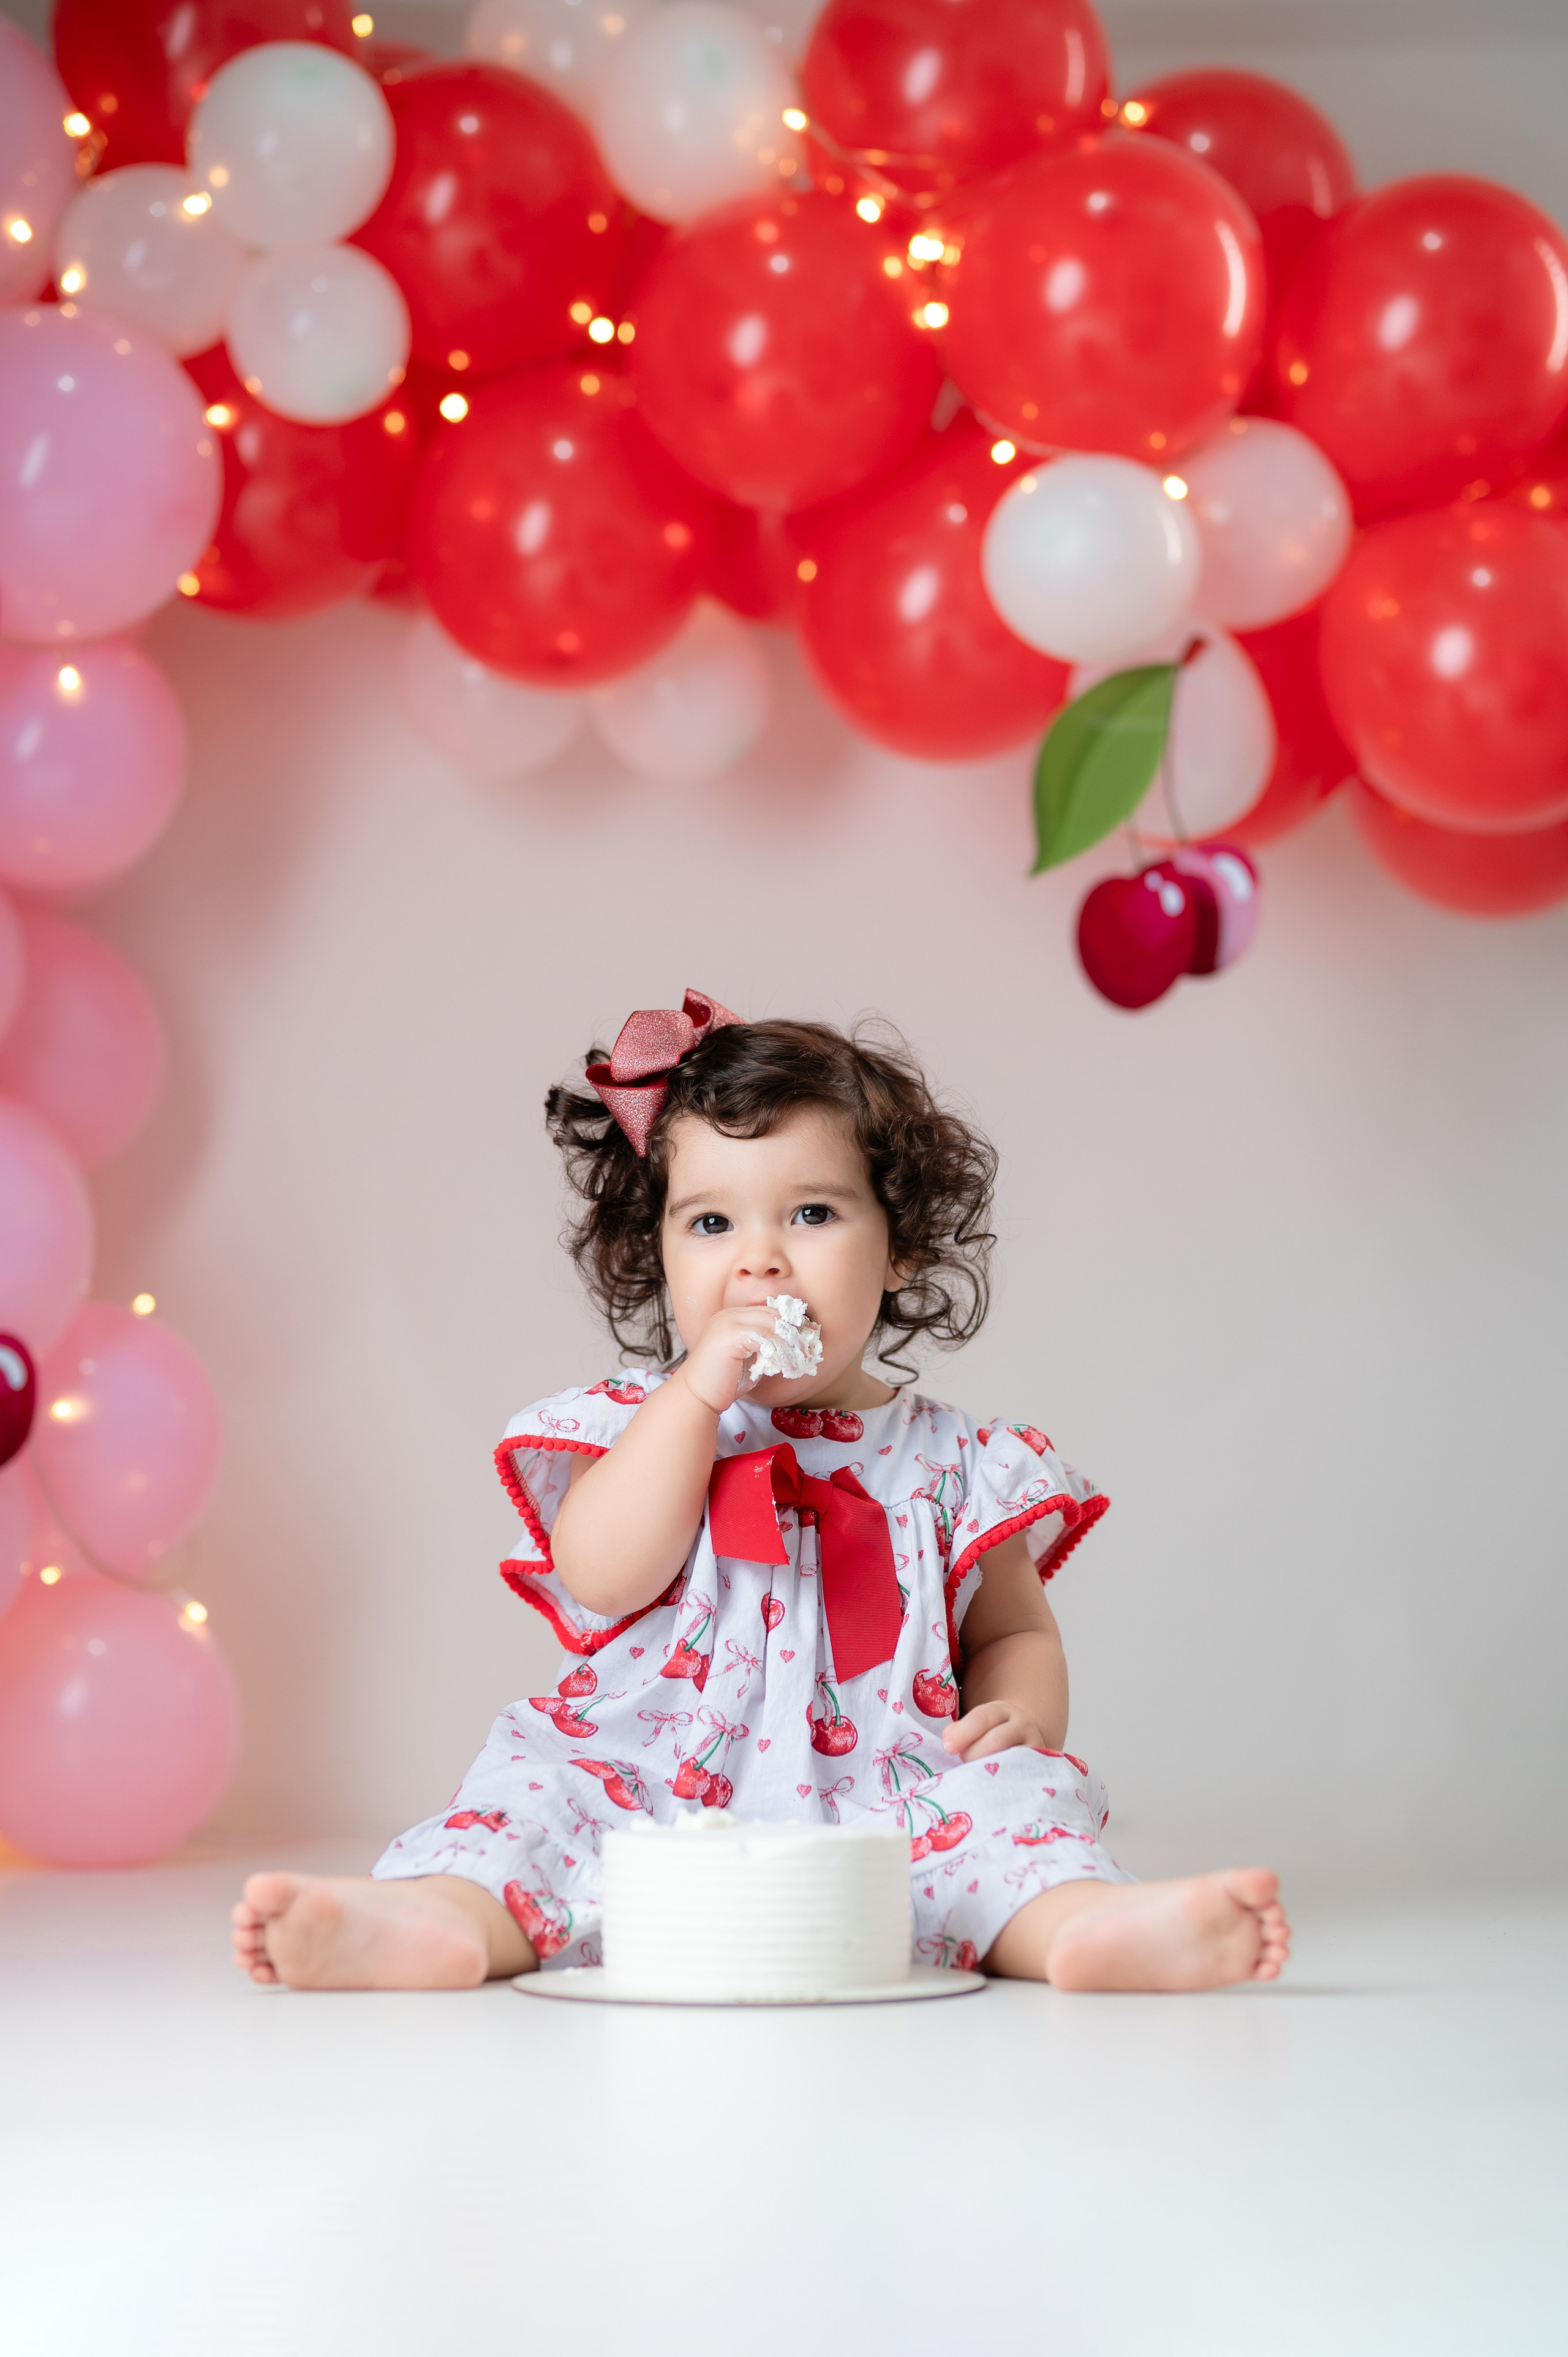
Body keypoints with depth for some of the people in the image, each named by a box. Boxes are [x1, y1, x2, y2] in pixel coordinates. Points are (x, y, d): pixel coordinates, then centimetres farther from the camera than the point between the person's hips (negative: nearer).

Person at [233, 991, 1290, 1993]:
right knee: (537, 1794, -24)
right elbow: (605, 1579, -8)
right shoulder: (641, 1423, 9)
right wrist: (697, 1395, -11)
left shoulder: (953, 1461, 12)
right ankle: (437, 1917, -51)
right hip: (650, 1799, 0)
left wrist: (1022, 1710, -5)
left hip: (883, 1801, 0)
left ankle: (1089, 1923, -53)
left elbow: (1014, 1630, 19)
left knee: (1008, 1797, -25)